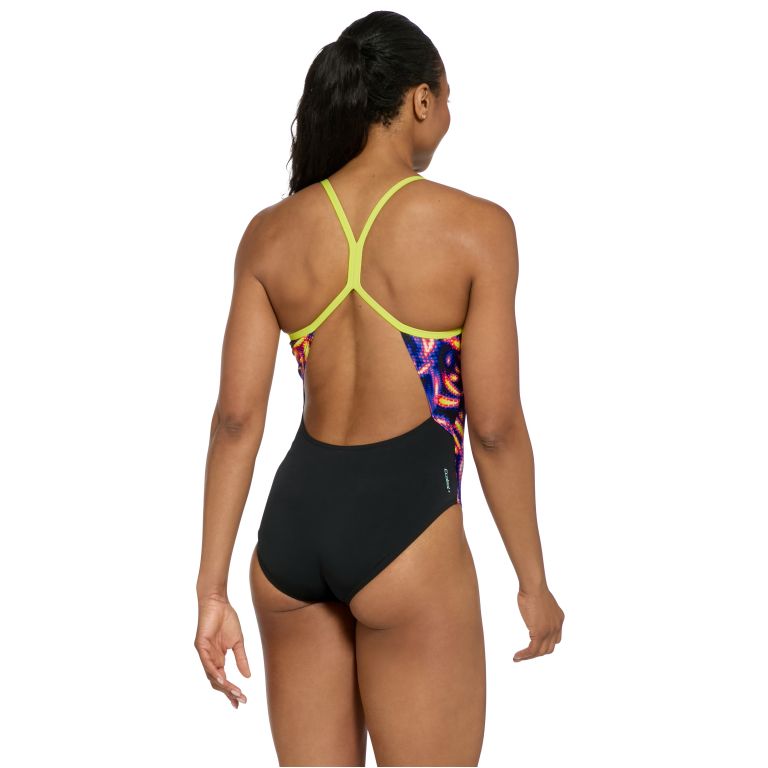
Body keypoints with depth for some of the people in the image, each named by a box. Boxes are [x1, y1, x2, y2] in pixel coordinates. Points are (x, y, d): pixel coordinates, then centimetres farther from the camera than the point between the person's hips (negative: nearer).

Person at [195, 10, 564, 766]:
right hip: (405, 526, -5)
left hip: (293, 523, 5)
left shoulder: (270, 232, 4)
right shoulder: (473, 227, -8)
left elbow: (236, 419, 0)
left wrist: (212, 590, 4)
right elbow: (496, 427, -9)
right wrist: (533, 581, 3)